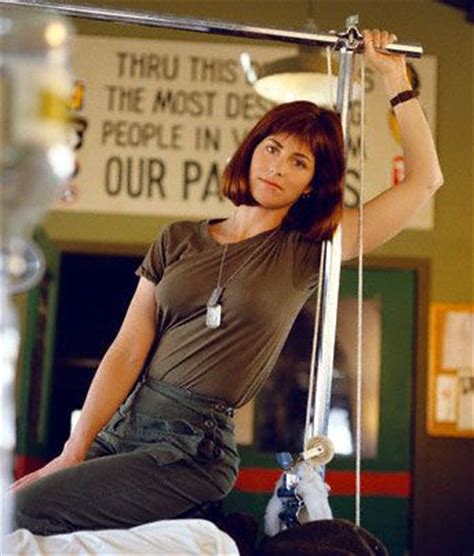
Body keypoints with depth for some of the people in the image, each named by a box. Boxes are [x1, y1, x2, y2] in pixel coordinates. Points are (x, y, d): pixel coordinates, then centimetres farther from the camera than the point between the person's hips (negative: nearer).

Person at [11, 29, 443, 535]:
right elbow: (128, 351, 5)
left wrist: (393, 76, 6)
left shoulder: (306, 252, 4)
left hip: (193, 450, -4)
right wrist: (74, 452, -3)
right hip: (121, 425, 4)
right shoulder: (178, 241, 11)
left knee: (27, 512, -19)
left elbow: (425, 179, 3)